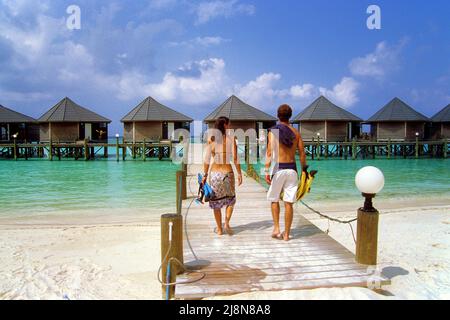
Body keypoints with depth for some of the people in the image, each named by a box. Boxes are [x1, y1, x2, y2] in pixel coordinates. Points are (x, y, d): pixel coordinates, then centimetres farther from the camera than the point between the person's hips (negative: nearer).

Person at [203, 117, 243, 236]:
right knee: (230, 199, 20)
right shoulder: (231, 138, -4)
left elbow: (207, 160, -3)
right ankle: (226, 224, 6)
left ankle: (219, 229, 20)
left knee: (216, 201, 14)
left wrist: (205, 175, 4)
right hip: (228, 172, -1)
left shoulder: (211, 139, 0)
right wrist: (239, 174, 3)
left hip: (214, 173, 1)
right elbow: (235, 159, -5)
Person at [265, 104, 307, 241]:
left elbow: (270, 153, -10)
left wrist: (266, 171, -9)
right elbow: (302, 154, 7)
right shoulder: (296, 133, 7)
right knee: (289, 203, 6)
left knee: (274, 200, 15)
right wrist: (304, 169, 17)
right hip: (292, 169, 3)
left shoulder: (273, 131, -3)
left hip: (278, 168, -3)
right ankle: (286, 234, 11)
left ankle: (276, 228, 8)